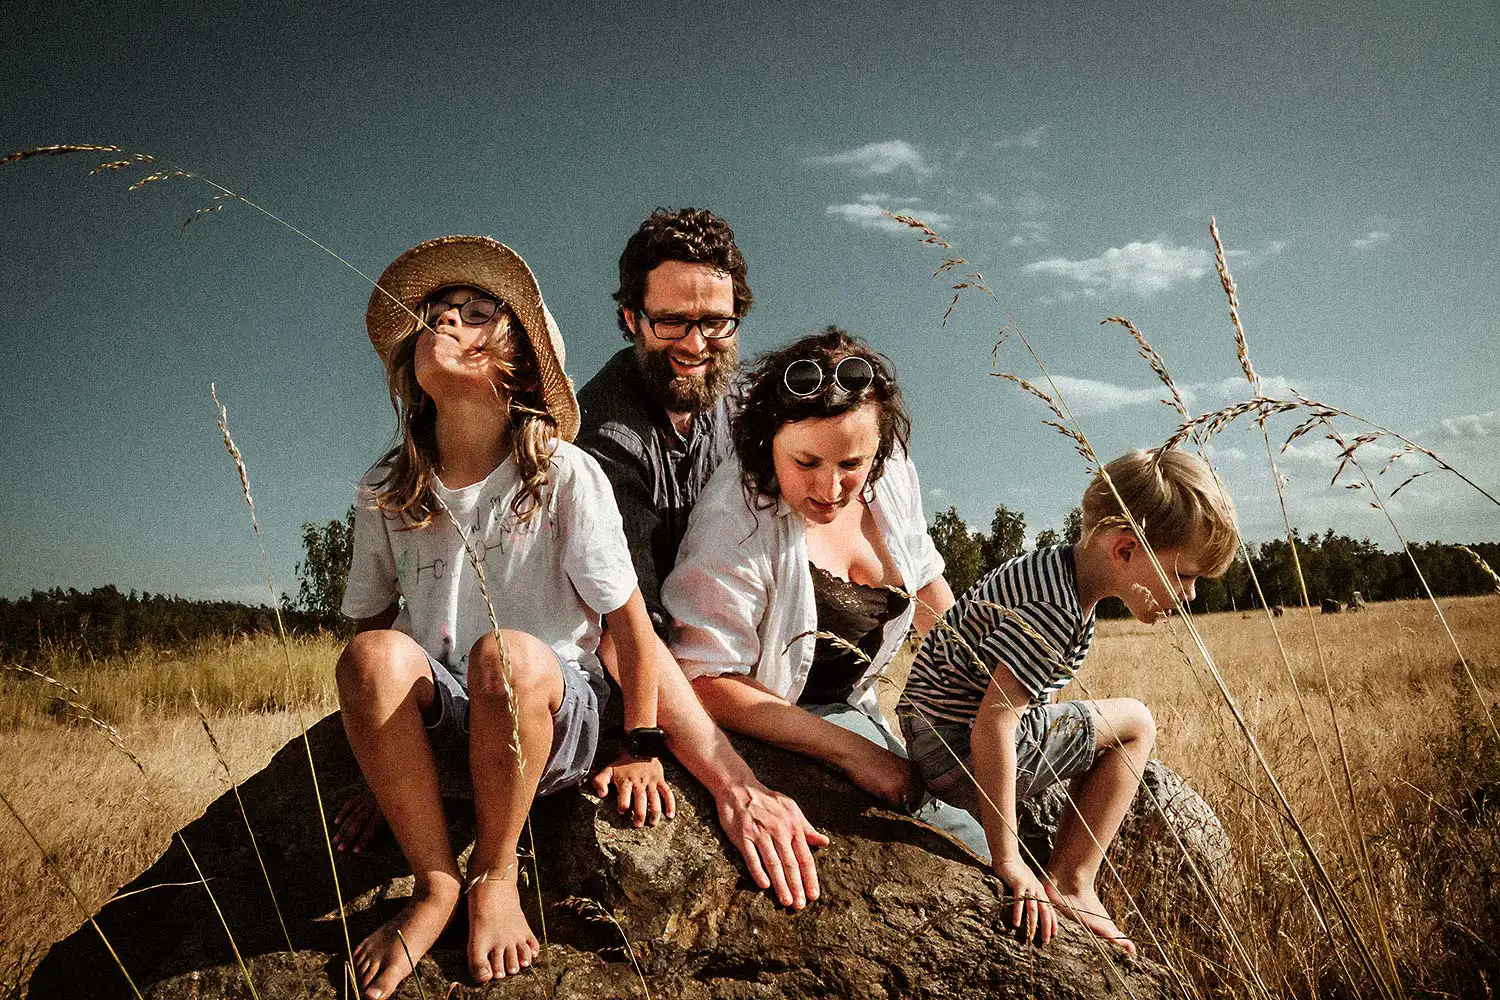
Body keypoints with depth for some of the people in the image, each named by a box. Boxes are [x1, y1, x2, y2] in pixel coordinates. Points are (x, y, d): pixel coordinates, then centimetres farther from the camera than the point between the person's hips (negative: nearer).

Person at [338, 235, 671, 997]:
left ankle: (494, 874, -10)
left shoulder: (565, 476, -9)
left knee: (507, 653, -35)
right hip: (439, 722, 3)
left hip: (554, 715, -2)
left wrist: (641, 751, -4)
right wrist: (376, 762, 5)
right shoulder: (385, 492, 3)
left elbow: (630, 621, -5)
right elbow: (371, 622, 10)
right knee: (373, 655, -28)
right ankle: (434, 885, -12)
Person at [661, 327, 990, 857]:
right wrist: (853, 751, -29)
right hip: (768, 727, -7)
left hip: (855, 709, 7)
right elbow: (706, 680, -28)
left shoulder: (891, 475, -7)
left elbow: (926, 586, 11)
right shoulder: (737, 515, -28)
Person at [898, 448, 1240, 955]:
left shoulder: (1058, 569, 5)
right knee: (1132, 726, -2)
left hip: (936, 734, 10)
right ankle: (1069, 883, 5)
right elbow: (991, 728, -29)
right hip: (956, 749, -10)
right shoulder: (1054, 613, -26)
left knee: (1099, 740, 25)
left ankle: (1065, 879, 26)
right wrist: (1009, 863, -23)